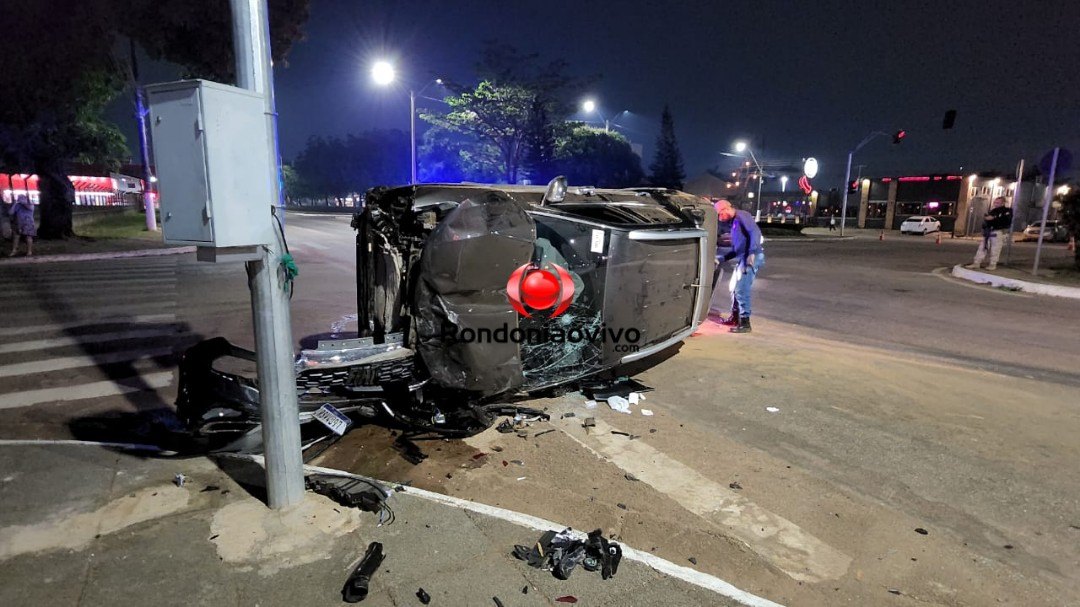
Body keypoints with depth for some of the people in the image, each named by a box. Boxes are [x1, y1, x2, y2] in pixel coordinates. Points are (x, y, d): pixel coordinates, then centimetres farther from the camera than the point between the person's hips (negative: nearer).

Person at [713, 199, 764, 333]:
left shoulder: (742, 216, -6)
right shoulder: (733, 223, 23)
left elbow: (755, 232, -21)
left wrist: (752, 253, -30)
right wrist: (723, 258, 21)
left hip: (752, 257, -10)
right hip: (742, 258, 10)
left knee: (742, 290, -11)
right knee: (735, 288, 19)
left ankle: (745, 323, -6)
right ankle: (735, 318, 32)